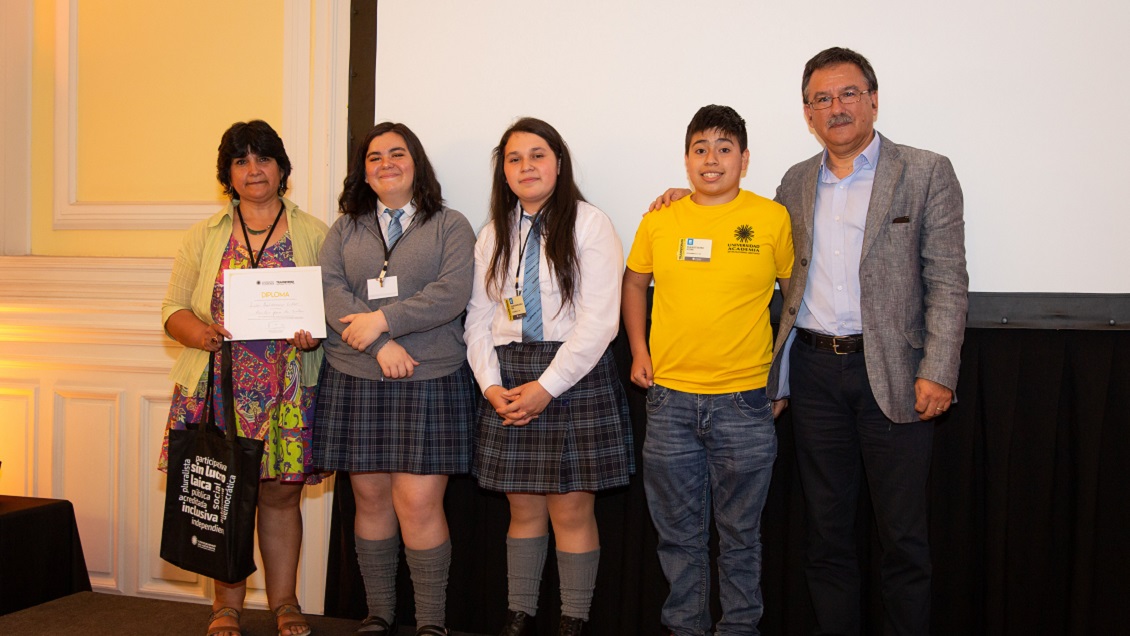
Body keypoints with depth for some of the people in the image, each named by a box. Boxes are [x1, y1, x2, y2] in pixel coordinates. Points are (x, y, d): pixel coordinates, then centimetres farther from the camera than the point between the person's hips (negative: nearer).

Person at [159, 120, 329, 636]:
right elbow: (173, 309, 9)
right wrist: (202, 334, -13)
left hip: (289, 391, -1)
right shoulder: (204, 236, 11)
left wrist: (316, 332, -13)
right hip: (218, 387, 1)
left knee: (282, 493, 4)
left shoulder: (314, 235, 8)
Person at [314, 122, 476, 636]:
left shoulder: (450, 227, 6)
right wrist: (381, 344, -13)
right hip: (355, 382, 3)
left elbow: (452, 294, -8)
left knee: (418, 503, -7)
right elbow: (330, 290, 0)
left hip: (430, 382, -3)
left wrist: (383, 319, -14)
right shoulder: (344, 230, 15)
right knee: (370, 498, 7)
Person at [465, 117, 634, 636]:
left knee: (571, 510, -1)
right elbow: (478, 318, 12)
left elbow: (599, 320, -10)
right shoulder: (494, 235, 14)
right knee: (523, 508, 9)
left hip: (576, 377, -4)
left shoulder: (590, 224, -3)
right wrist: (491, 384, -3)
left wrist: (547, 386, -13)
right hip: (509, 384, 4)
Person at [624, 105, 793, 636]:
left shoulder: (773, 219, -1)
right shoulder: (659, 222, 4)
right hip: (670, 399, 2)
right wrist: (638, 351, 10)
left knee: (740, 534, 10)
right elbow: (635, 282, 19)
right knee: (679, 533, 13)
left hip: (743, 402, -2)